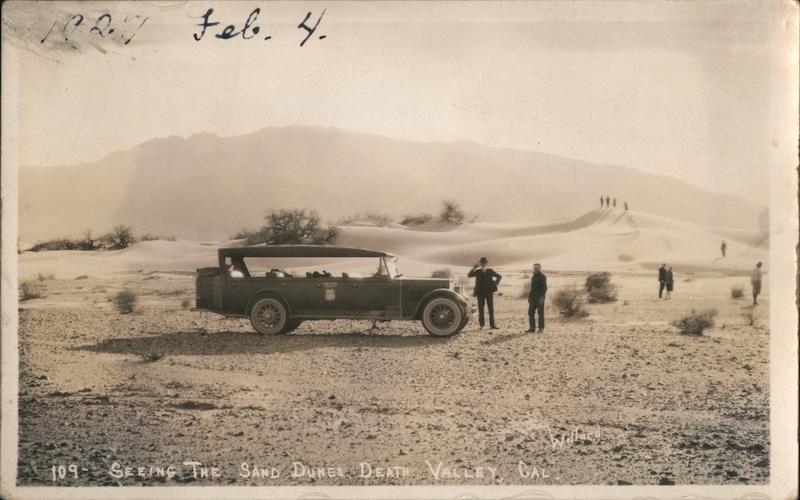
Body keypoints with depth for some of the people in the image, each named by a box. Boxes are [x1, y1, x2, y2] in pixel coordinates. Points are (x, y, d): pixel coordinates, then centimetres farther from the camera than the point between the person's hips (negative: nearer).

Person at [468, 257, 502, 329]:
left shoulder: (490, 271, 10)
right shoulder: (477, 271, 6)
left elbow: (499, 276, 18)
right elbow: (469, 275, -11)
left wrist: (496, 282, 0)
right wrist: (474, 267, -18)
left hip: (489, 292, 1)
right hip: (480, 292, -1)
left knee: (491, 309, 0)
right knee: (481, 308, -3)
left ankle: (492, 325, 1)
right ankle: (481, 324, 2)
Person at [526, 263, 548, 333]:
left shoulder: (542, 276, -7)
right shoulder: (534, 276, 17)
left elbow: (544, 288, -13)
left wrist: (542, 297, -22)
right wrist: (530, 296, 15)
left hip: (540, 297, -7)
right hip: (533, 298, 7)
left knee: (540, 313, -2)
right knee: (531, 312, 2)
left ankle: (541, 328, 4)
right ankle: (532, 328, 6)